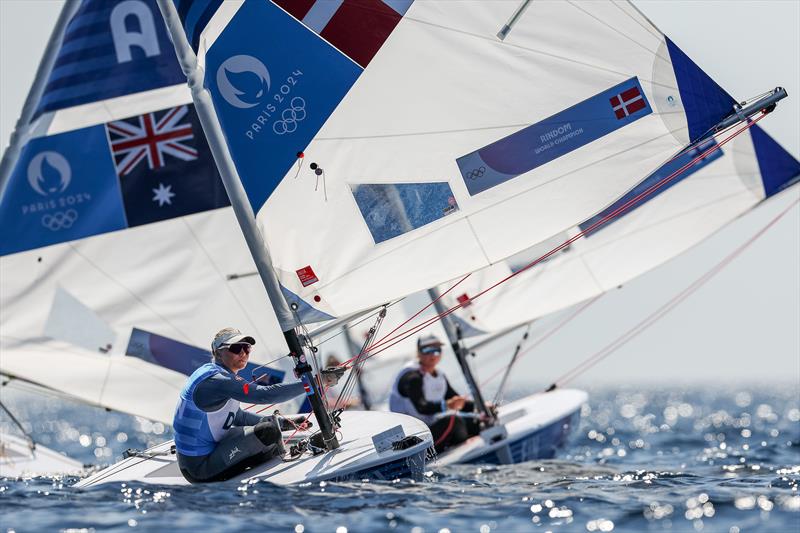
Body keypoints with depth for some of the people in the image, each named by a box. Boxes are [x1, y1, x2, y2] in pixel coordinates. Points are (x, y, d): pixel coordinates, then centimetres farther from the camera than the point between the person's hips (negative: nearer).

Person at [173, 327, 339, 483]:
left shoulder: (212, 373, 11)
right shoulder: (215, 380, -21)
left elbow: (238, 417, 19)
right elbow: (265, 394, -31)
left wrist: (284, 423, 12)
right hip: (201, 468, -11)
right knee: (268, 430, -18)